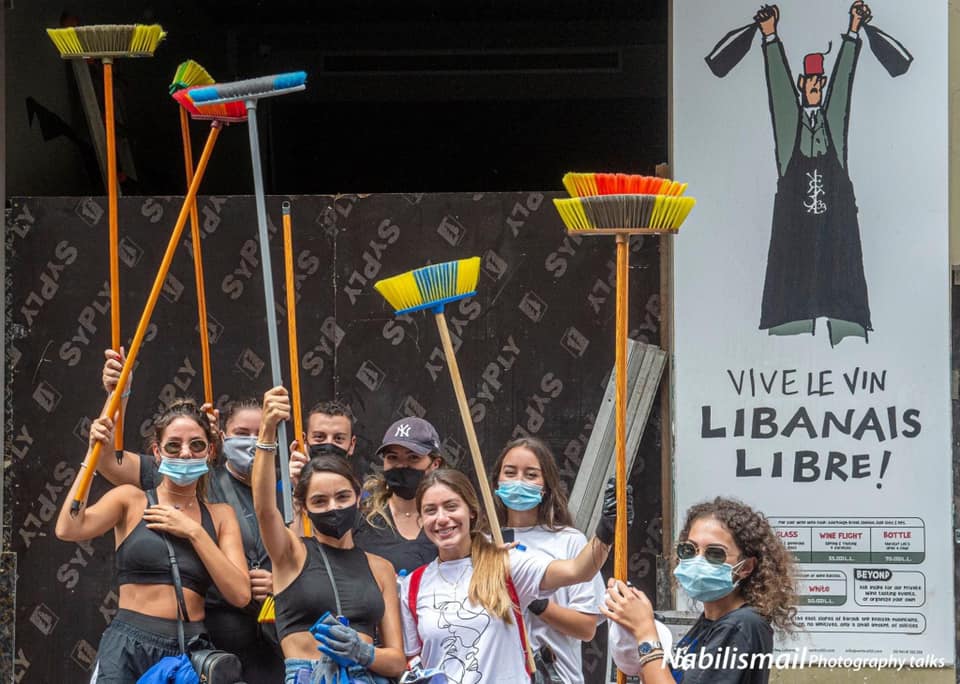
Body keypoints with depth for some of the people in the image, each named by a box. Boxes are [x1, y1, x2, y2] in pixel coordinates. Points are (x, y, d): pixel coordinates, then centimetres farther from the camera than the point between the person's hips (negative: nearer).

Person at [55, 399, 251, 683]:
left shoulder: (220, 515, 14)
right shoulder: (131, 500, 7)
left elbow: (240, 594, 2)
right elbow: (68, 529, -10)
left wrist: (194, 531, -2)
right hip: (129, 646, -2)